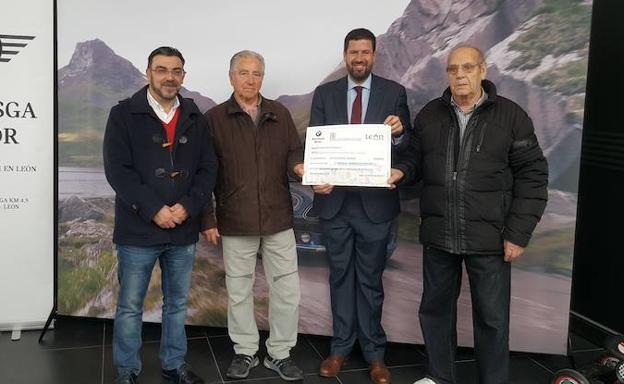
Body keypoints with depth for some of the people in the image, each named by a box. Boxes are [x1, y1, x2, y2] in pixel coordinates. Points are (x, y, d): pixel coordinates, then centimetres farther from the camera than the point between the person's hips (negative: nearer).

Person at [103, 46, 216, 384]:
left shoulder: (194, 119, 8)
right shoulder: (124, 114, -3)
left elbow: (208, 168, 5)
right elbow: (117, 169, -10)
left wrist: (189, 206, -11)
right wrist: (154, 209, -17)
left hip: (184, 231, 4)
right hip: (138, 230, -3)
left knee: (177, 304, 15)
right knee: (130, 306, 7)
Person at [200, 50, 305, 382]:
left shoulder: (279, 114, 7)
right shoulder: (215, 119, 1)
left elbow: (294, 152, 5)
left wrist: (299, 166, -19)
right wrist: (207, 218, -3)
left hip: (278, 217, 2)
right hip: (235, 221, -1)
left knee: (287, 289, 5)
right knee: (239, 291, 10)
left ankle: (279, 353, 22)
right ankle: (245, 352, 27)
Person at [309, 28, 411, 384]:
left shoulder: (394, 93, 0)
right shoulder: (325, 93, 4)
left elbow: (407, 145, -1)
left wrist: (399, 133, -24)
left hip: (375, 202, -2)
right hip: (335, 200, 2)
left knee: (371, 279, 8)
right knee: (341, 276, 13)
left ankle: (374, 352, 21)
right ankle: (341, 347, 26)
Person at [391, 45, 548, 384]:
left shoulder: (510, 116, -5)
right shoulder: (429, 114, 5)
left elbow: (532, 177, -5)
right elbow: (416, 160, 15)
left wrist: (518, 234, -9)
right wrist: (400, 171, -8)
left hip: (490, 240, -3)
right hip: (437, 235, 4)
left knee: (492, 317, 8)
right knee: (435, 308, 16)